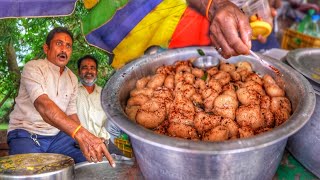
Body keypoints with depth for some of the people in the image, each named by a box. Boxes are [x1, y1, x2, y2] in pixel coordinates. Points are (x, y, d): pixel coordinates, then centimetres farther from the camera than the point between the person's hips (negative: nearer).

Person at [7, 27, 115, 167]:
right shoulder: (33, 67, -13)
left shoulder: (72, 78, 10)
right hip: (26, 133, -5)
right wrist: (80, 133, -45)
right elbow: (43, 105, -30)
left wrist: (86, 140, -8)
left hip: (57, 136, 6)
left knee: (90, 164, -12)